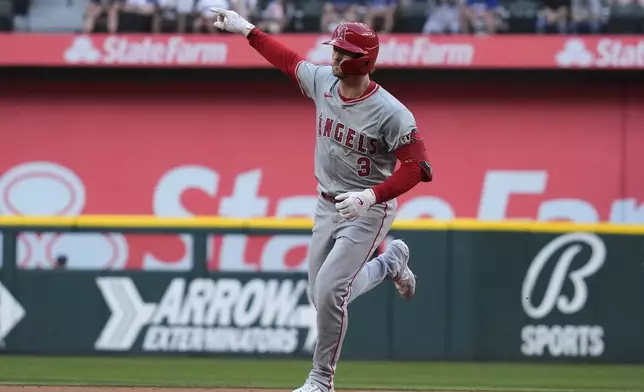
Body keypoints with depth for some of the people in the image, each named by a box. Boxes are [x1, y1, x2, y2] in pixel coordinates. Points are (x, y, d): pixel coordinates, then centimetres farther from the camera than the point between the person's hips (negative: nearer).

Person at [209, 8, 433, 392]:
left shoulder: (392, 114, -24)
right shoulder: (322, 82, -5)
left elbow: (418, 167, -24)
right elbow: (290, 60, 15)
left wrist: (372, 195, -34)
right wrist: (247, 29, 20)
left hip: (368, 211, -7)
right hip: (327, 206, 7)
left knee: (329, 291, -19)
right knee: (322, 296, 12)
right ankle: (390, 262, 40)